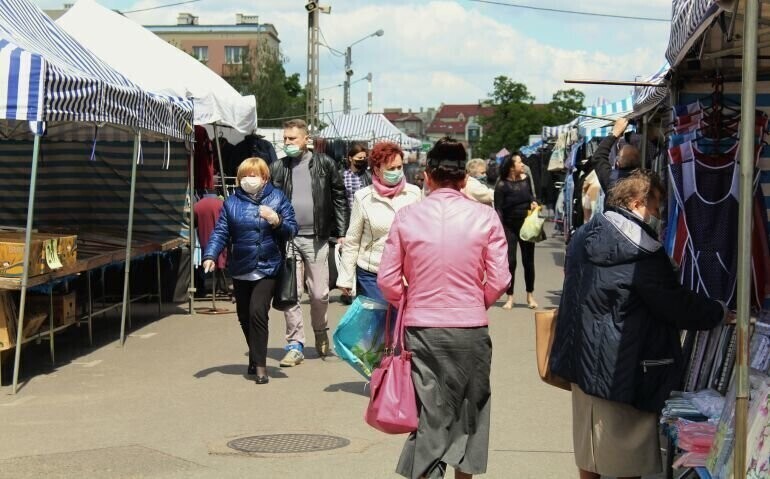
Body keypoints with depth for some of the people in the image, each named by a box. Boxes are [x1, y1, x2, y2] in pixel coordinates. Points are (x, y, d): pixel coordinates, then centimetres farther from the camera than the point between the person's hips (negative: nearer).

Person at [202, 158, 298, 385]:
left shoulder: (277, 198, -1)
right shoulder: (232, 202, 3)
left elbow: (292, 230, -3)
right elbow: (220, 232, 1)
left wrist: (277, 221, -23)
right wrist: (210, 255, -13)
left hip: (267, 268, -4)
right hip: (241, 270, 4)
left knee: (257, 312, -17)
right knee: (244, 317, 13)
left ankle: (259, 365, -9)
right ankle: (256, 358, 35)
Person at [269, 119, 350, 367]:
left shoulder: (324, 164, 2)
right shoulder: (277, 168, 5)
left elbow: (340, 198, 5)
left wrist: (341, 232, 2)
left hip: (316, 238, -1)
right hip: (287, 239, 1)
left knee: (319, 293, 4)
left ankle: (320, 332, 31)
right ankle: (295, 344, 10)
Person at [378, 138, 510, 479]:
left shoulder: (407, 216, -5)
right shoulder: (485, 217, -7)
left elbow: (388, 280, -3)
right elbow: (498, 281, -6)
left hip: (421, 328, 0)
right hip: (471, 328, 0)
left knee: (429, 415, 8)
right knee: (468, 410, 18)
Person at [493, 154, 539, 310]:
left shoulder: (526, 179, 0)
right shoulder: (502, 185, -13)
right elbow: (498, 209, -12)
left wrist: (533, 202, -3)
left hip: (526, 225, 4)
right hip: (510, 227, -4)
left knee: (528, 261, 9)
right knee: (510, 262, -3)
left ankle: (530, 296, 23)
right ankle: (510, 298, 8)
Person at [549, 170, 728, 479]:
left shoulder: (583, 237, 4)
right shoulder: (643, 254, -21)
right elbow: (678, 306, -15)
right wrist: (720, 313, 1)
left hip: (583, 359, 8)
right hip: (623, 367, -8)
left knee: (589, 439, 19)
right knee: (628, 451, 6)